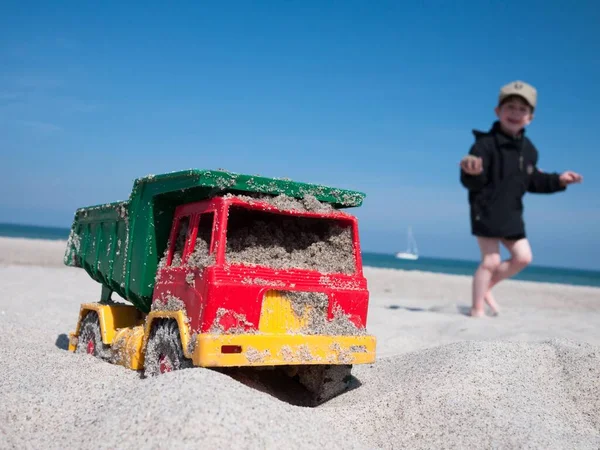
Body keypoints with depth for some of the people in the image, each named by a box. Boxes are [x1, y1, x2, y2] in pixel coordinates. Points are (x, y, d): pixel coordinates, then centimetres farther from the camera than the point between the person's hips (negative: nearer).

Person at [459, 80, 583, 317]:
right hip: (486, 210, -7)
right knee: (491, 261, -5)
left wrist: (557, 180, 11)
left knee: (523, 257, 7)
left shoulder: (528, 149, 8)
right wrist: (472, 172, -45)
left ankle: (486, 287, 25)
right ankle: (477, 308, 9)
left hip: (512, 213, 7)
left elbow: (531, 181, 19)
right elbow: (472, 182, -23)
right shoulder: (486, 143, -16)